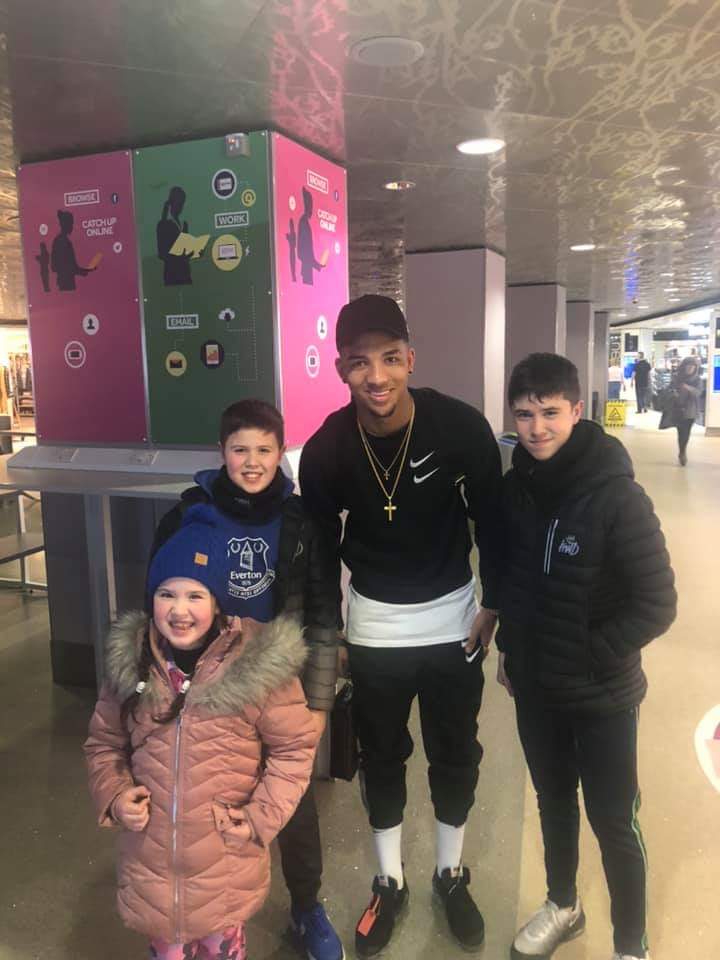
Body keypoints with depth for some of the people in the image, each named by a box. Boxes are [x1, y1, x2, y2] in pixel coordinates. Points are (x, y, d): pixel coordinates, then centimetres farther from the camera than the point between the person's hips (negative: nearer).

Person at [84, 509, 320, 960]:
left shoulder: (259, 661, -17)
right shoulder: (130, 660, -5)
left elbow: (295, 747, -8)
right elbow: (104, 742, 8)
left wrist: (260, 817, -12)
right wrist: (114, 795, -7)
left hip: (227, 863, -2)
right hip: (151, 857, 3)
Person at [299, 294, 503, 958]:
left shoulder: (461, 426, -19)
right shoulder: (326, 449, -16)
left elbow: (492, 518, -5)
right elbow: (318, 544, -1)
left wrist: (494, 603, -1)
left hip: (454, 617, 0)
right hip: (375, 625, 1)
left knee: (455, 753, 16)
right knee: (381, 755, 15)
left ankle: (451, 875, 41)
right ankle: (390, 882, 38)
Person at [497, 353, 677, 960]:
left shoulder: (617, 497, -21)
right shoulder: (514, 488, -6)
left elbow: (657, 604, -18)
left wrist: (591, 656, -17)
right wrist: (509, 648, 8)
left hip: (602, 694, -4)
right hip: (535, 686, 5)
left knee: (613, 821, 11)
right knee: (554, 799, 23)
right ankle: (563, 906, 48)